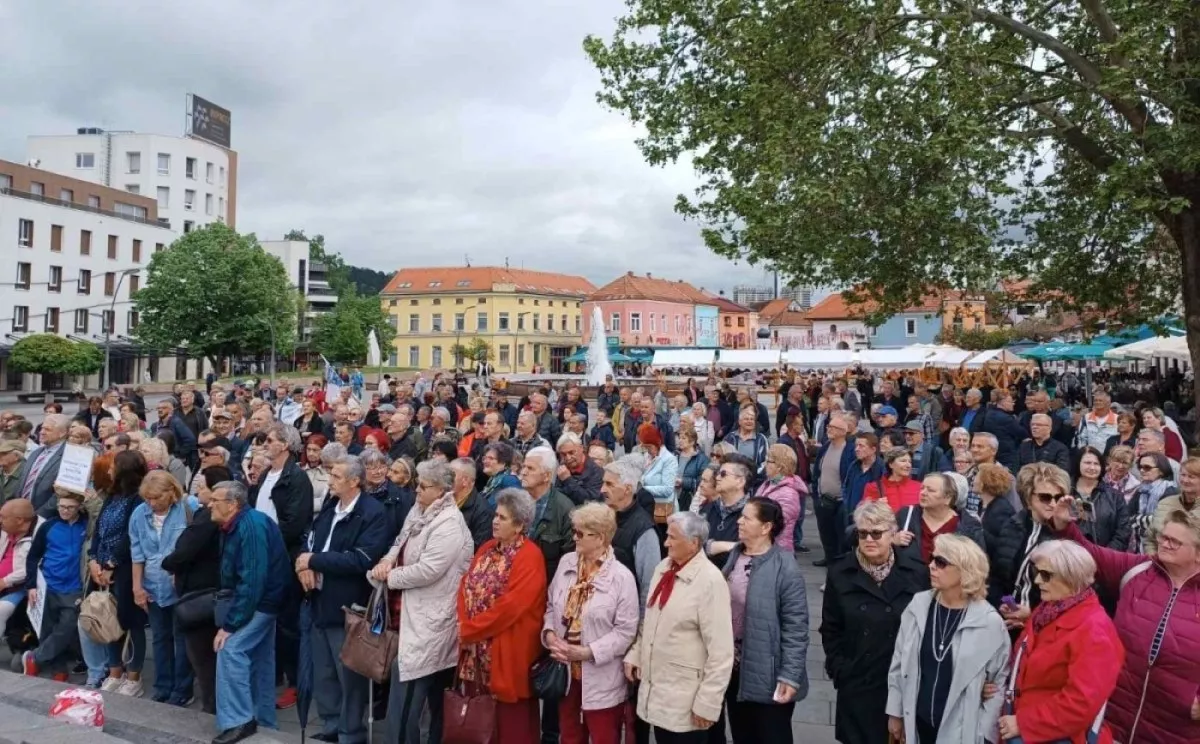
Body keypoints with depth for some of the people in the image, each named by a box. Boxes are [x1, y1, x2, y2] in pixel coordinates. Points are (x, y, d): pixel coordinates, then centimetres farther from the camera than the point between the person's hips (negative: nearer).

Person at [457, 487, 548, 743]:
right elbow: (466, 586, 7)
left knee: (511, 721, 5)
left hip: (509, 650, -7)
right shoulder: (487, 548, 10)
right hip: (478, 646, 7)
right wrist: (464, 624, -9)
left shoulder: (529, 557, -15)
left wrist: (468, 629, -15)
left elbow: (510, 606, -21)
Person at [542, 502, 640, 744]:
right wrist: (549, 633, -10)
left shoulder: (621, 577, -16)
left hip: (600, 679, -5)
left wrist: (587, 652, -21)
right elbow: (551, 606, 9)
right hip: (566, 671, 5)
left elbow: (626, 630, -15)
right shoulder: (566, 563, -1)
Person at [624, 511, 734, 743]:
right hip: (655, 691, 6)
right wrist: (634, 655, 12)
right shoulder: (663, 568, 3)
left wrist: (707, 703, -16)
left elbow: (721, 650, -18)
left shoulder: (710, 580, -18)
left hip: (686, 700, -6)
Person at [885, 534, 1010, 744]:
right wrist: (896, 713, 6)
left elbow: (1000, 683, -4)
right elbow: (899, 664, 5)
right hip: (917, 726, 3)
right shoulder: (918, 606, -2)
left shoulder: (990, 622, -10)